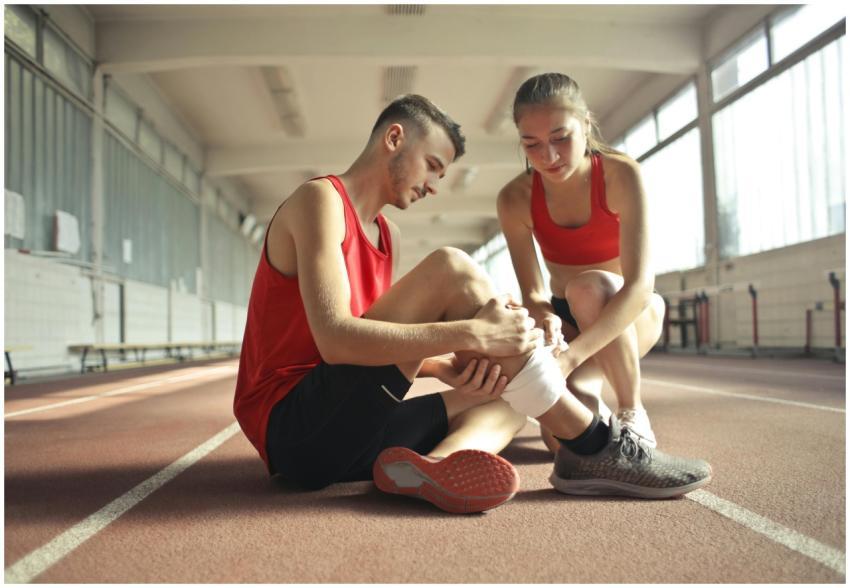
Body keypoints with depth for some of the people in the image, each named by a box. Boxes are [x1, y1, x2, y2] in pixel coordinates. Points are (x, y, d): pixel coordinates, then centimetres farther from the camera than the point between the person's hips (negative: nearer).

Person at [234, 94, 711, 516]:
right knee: (451, 271, -21)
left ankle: (439, 462, -28)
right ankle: (594, 448, -15)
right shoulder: (320, 199, -9)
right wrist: (474, 334, -26)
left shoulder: (385, 235, 19)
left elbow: (389, 346, 10)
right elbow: (335, 340, -24)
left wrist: (449, 368, -11)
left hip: (343, 434, 9)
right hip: (294, 426, -9)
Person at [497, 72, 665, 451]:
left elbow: (640, 284, -33)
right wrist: (545, 319, -42)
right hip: (567, 318, 2)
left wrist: (572, 355, -47)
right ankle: (591, 402, 15)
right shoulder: (515, 200, -16)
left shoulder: (621, 175, -24)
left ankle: (633, 414, -15)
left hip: (629, 314, -1)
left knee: (587, 286, -38)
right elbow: (532, 292, -15)